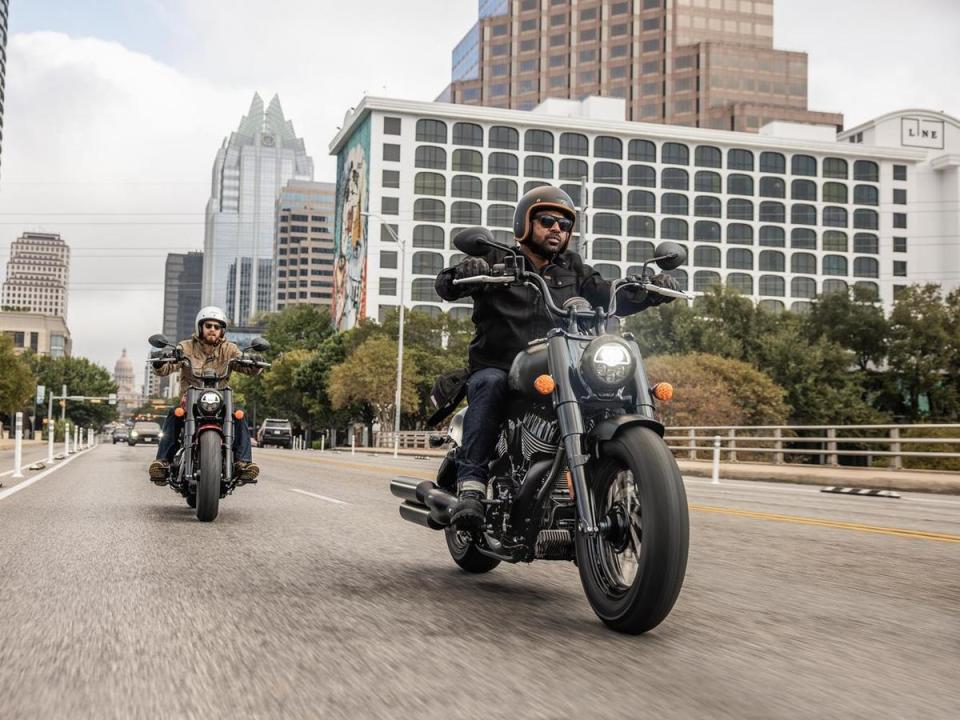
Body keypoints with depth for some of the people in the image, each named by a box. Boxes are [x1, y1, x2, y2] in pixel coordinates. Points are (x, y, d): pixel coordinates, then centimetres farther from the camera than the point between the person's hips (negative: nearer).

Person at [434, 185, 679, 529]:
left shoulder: (573, 270, 19)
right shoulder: (497, 260, 6)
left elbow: (612, 297, 9)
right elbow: (445, 287, -7)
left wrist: (650, 290, -10)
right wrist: (464, 273, -31)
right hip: (497, 368, -3)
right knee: (490, 385, -37)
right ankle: (471, 487, -40)